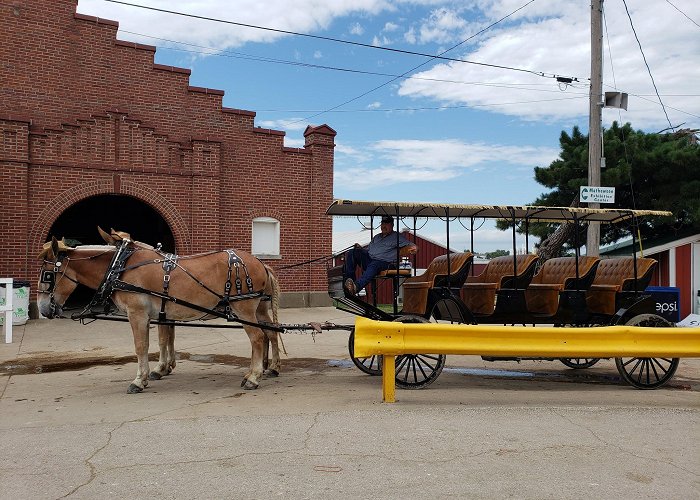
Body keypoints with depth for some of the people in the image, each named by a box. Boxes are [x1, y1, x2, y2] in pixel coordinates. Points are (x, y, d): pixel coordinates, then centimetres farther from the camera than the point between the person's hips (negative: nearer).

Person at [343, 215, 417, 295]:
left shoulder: (397, 237, 14)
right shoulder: (377, 237, 32)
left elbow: (411, 245, 4)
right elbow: (368, 250, 33)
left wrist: (413, 247, -22)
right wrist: (360, 248, 10)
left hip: (384, 262, -6)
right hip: (368, 259, 6)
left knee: (373, 265, -41)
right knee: (351, 253, -15)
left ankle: (356, 287, -64)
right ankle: (348, 280, -24)